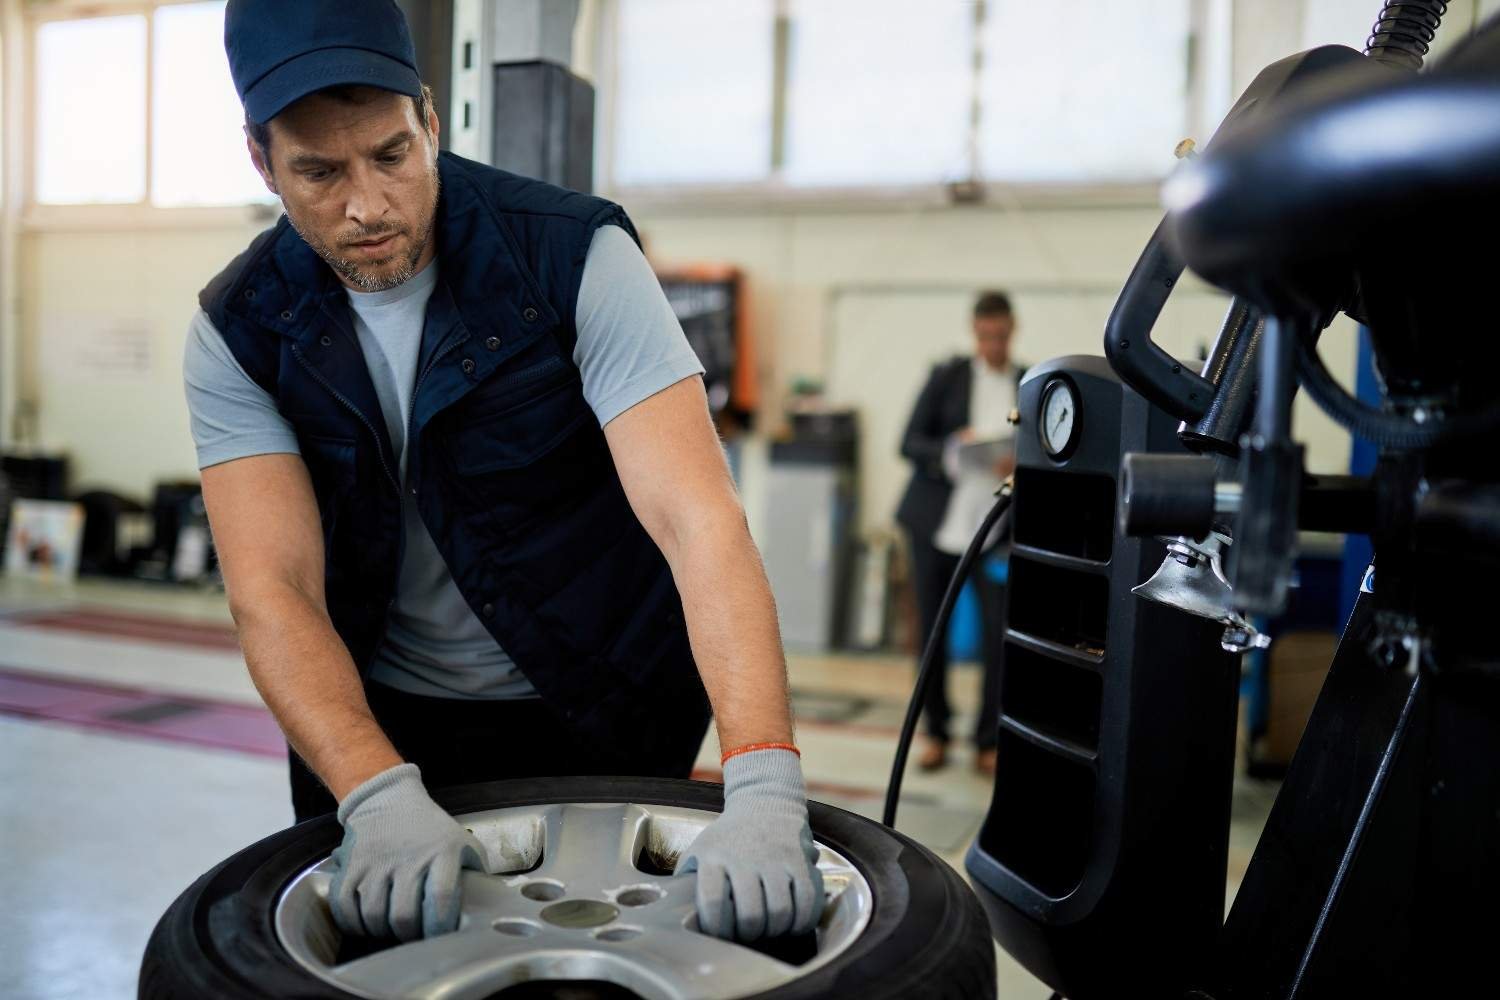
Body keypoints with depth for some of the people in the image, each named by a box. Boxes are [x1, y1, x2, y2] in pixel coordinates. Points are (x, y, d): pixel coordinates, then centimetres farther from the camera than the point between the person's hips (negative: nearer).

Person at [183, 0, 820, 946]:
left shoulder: (577, 255, -21)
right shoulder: (240, 332, -11)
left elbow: (701, 522, -30)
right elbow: (273, 592, -19)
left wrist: (765, 789, -41)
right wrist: (381, 793, -36)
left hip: (605, 718, -2)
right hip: (375, 724, 3)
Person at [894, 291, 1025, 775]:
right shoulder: (947, 375, 2)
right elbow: (910, 443, 0)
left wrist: (1021, 464, -12)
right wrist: (951, 450, -18)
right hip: (936, 520, 0)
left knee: (1000, 632, -6)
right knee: (931, 628, 6)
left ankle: (989, 742, 9)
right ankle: (936, 732, 22)